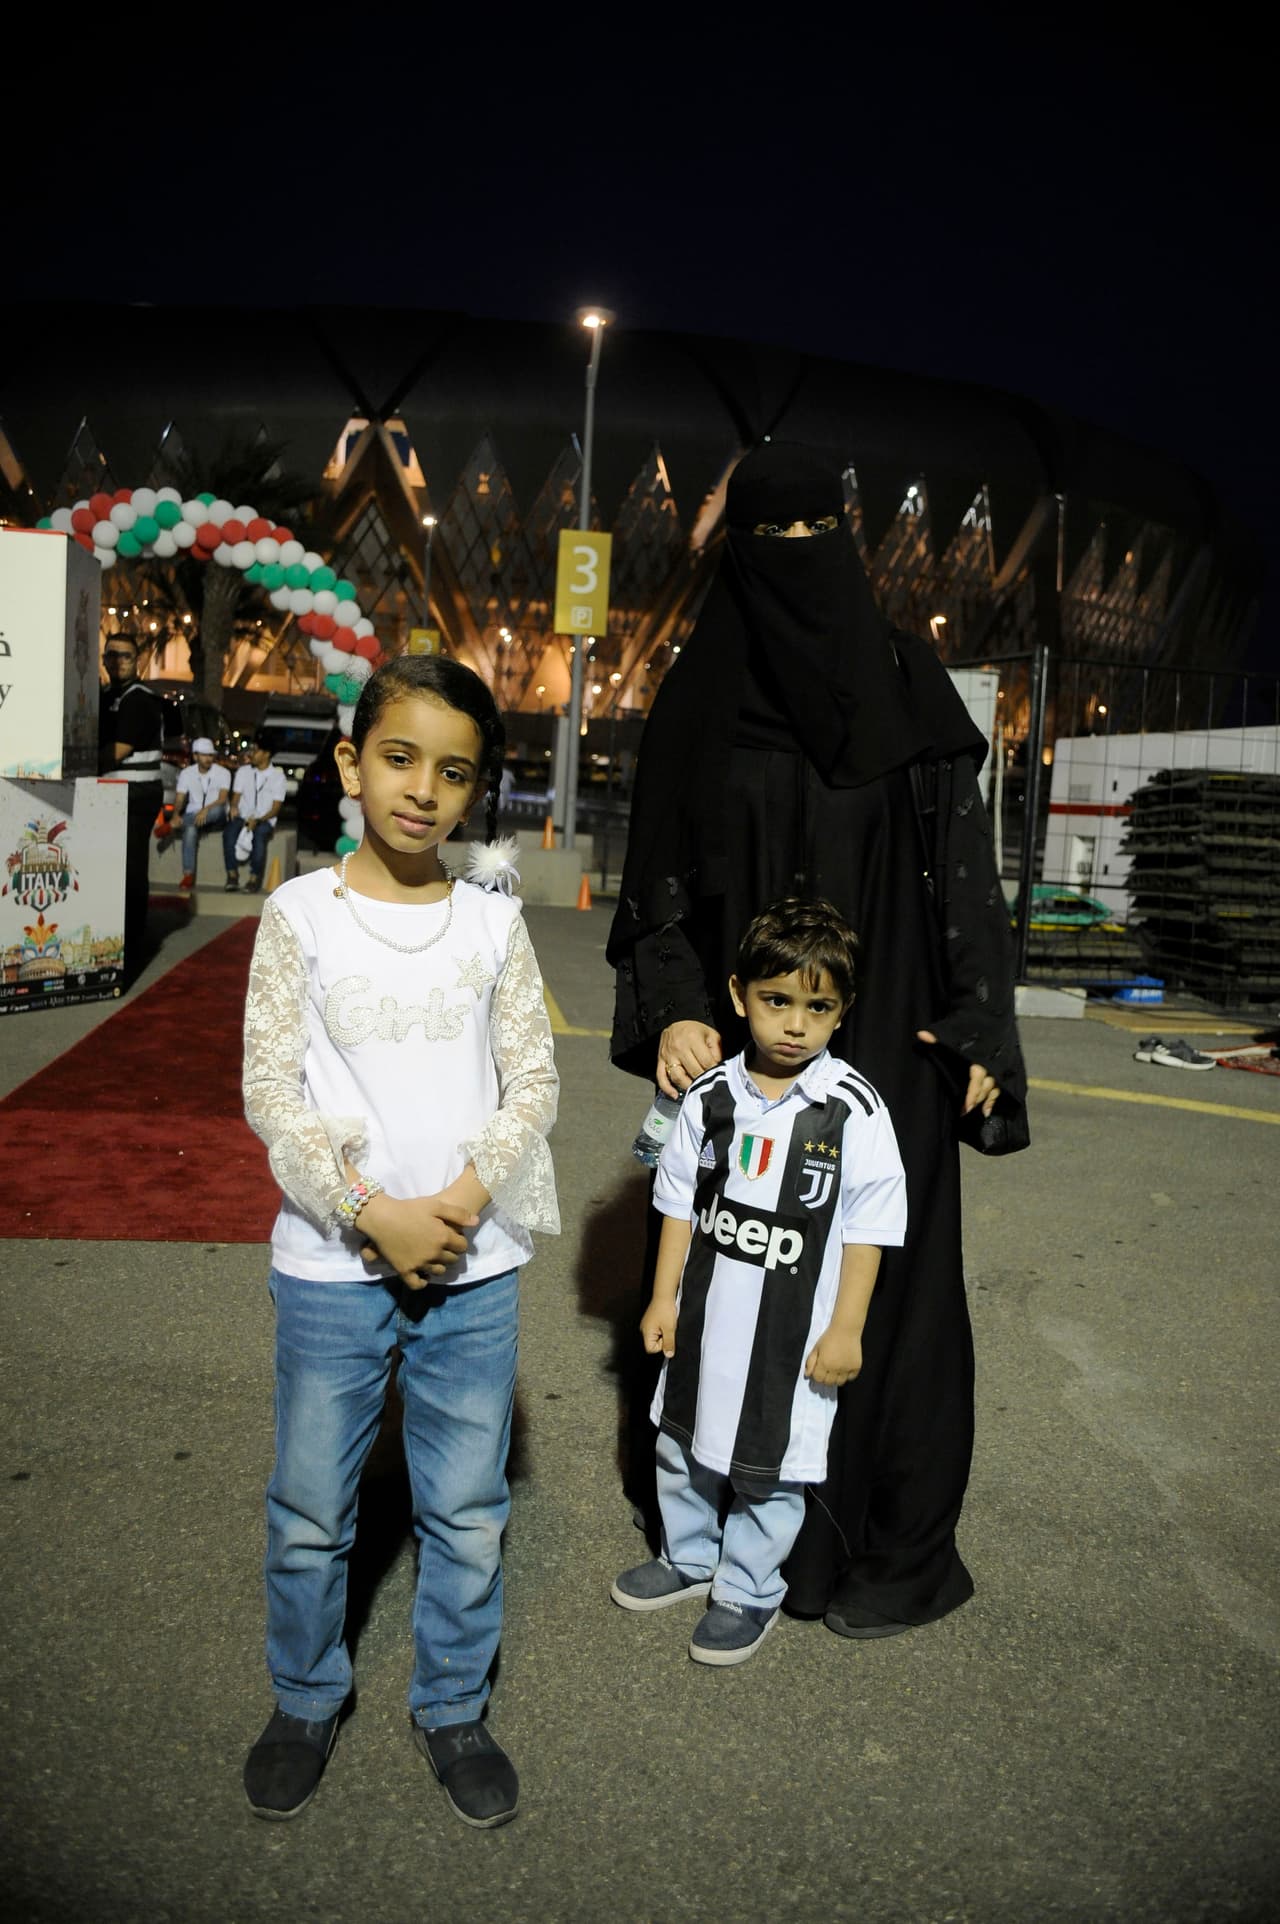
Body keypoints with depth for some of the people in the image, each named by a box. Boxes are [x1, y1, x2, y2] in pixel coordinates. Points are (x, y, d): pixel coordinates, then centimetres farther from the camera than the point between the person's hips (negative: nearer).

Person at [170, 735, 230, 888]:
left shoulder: (223, 773, -2)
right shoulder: (187, 773, 6)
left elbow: (222, 799, -14)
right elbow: (179, 798, 1)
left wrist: (206, 810, -34)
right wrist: (176, 815, -21)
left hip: (215, 818, -1)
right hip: (193, 815, 1)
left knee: (217, 810, -39)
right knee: (190, 830, -35)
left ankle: (172, 827, -37)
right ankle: (188, 875, -37)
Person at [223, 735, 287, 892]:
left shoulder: (278, 776, 2)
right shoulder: (243, 772, 13)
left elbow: (275, 808, -3)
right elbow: (236, 796, 11)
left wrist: (258, 820, -20)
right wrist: (234, 807, -14)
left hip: (265, 820, -3)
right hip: (243, 817, 3)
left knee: (259, 835, -37)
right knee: (229, 832, -31)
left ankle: (254, 878, -29)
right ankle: (232, 875, -26)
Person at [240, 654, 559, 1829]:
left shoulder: (492, 919, 1)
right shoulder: (303, 914, -4)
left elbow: (531, 1082, 1)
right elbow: (271, 1089, -7)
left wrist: (463, 1199, -14)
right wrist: (377, 1213, -16)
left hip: (474, 1263, 1)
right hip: (331, 1262, -1)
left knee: (468, 1513, 13)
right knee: (310, 1511, 14)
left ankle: (453, 1708, 36)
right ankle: (306, 1699, 39)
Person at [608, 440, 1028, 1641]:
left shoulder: (908, 686, 4)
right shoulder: (699, 700, 3)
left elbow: (964, 859, 3)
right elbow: (657, 877, 1)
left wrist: (978, 1027, -3)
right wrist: (671, 1012, -15)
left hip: (887, 1041, 0)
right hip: (742, 1043, 0)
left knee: (885, 1271, 4)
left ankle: (893, 1549, 20)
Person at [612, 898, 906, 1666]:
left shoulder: (854, 1109, -15)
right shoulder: (711, 1096, -5)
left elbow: (868, 1227, -10)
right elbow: (680, 1203, 3)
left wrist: (846, 1330, -10)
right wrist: (664, 1298, 4)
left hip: (795, 1330, -4)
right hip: (705, 1314, 4)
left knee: (769, 1465, 10)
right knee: (684, 1440, 22)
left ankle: (750, 1591, 34)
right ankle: (689, 1557, 46)